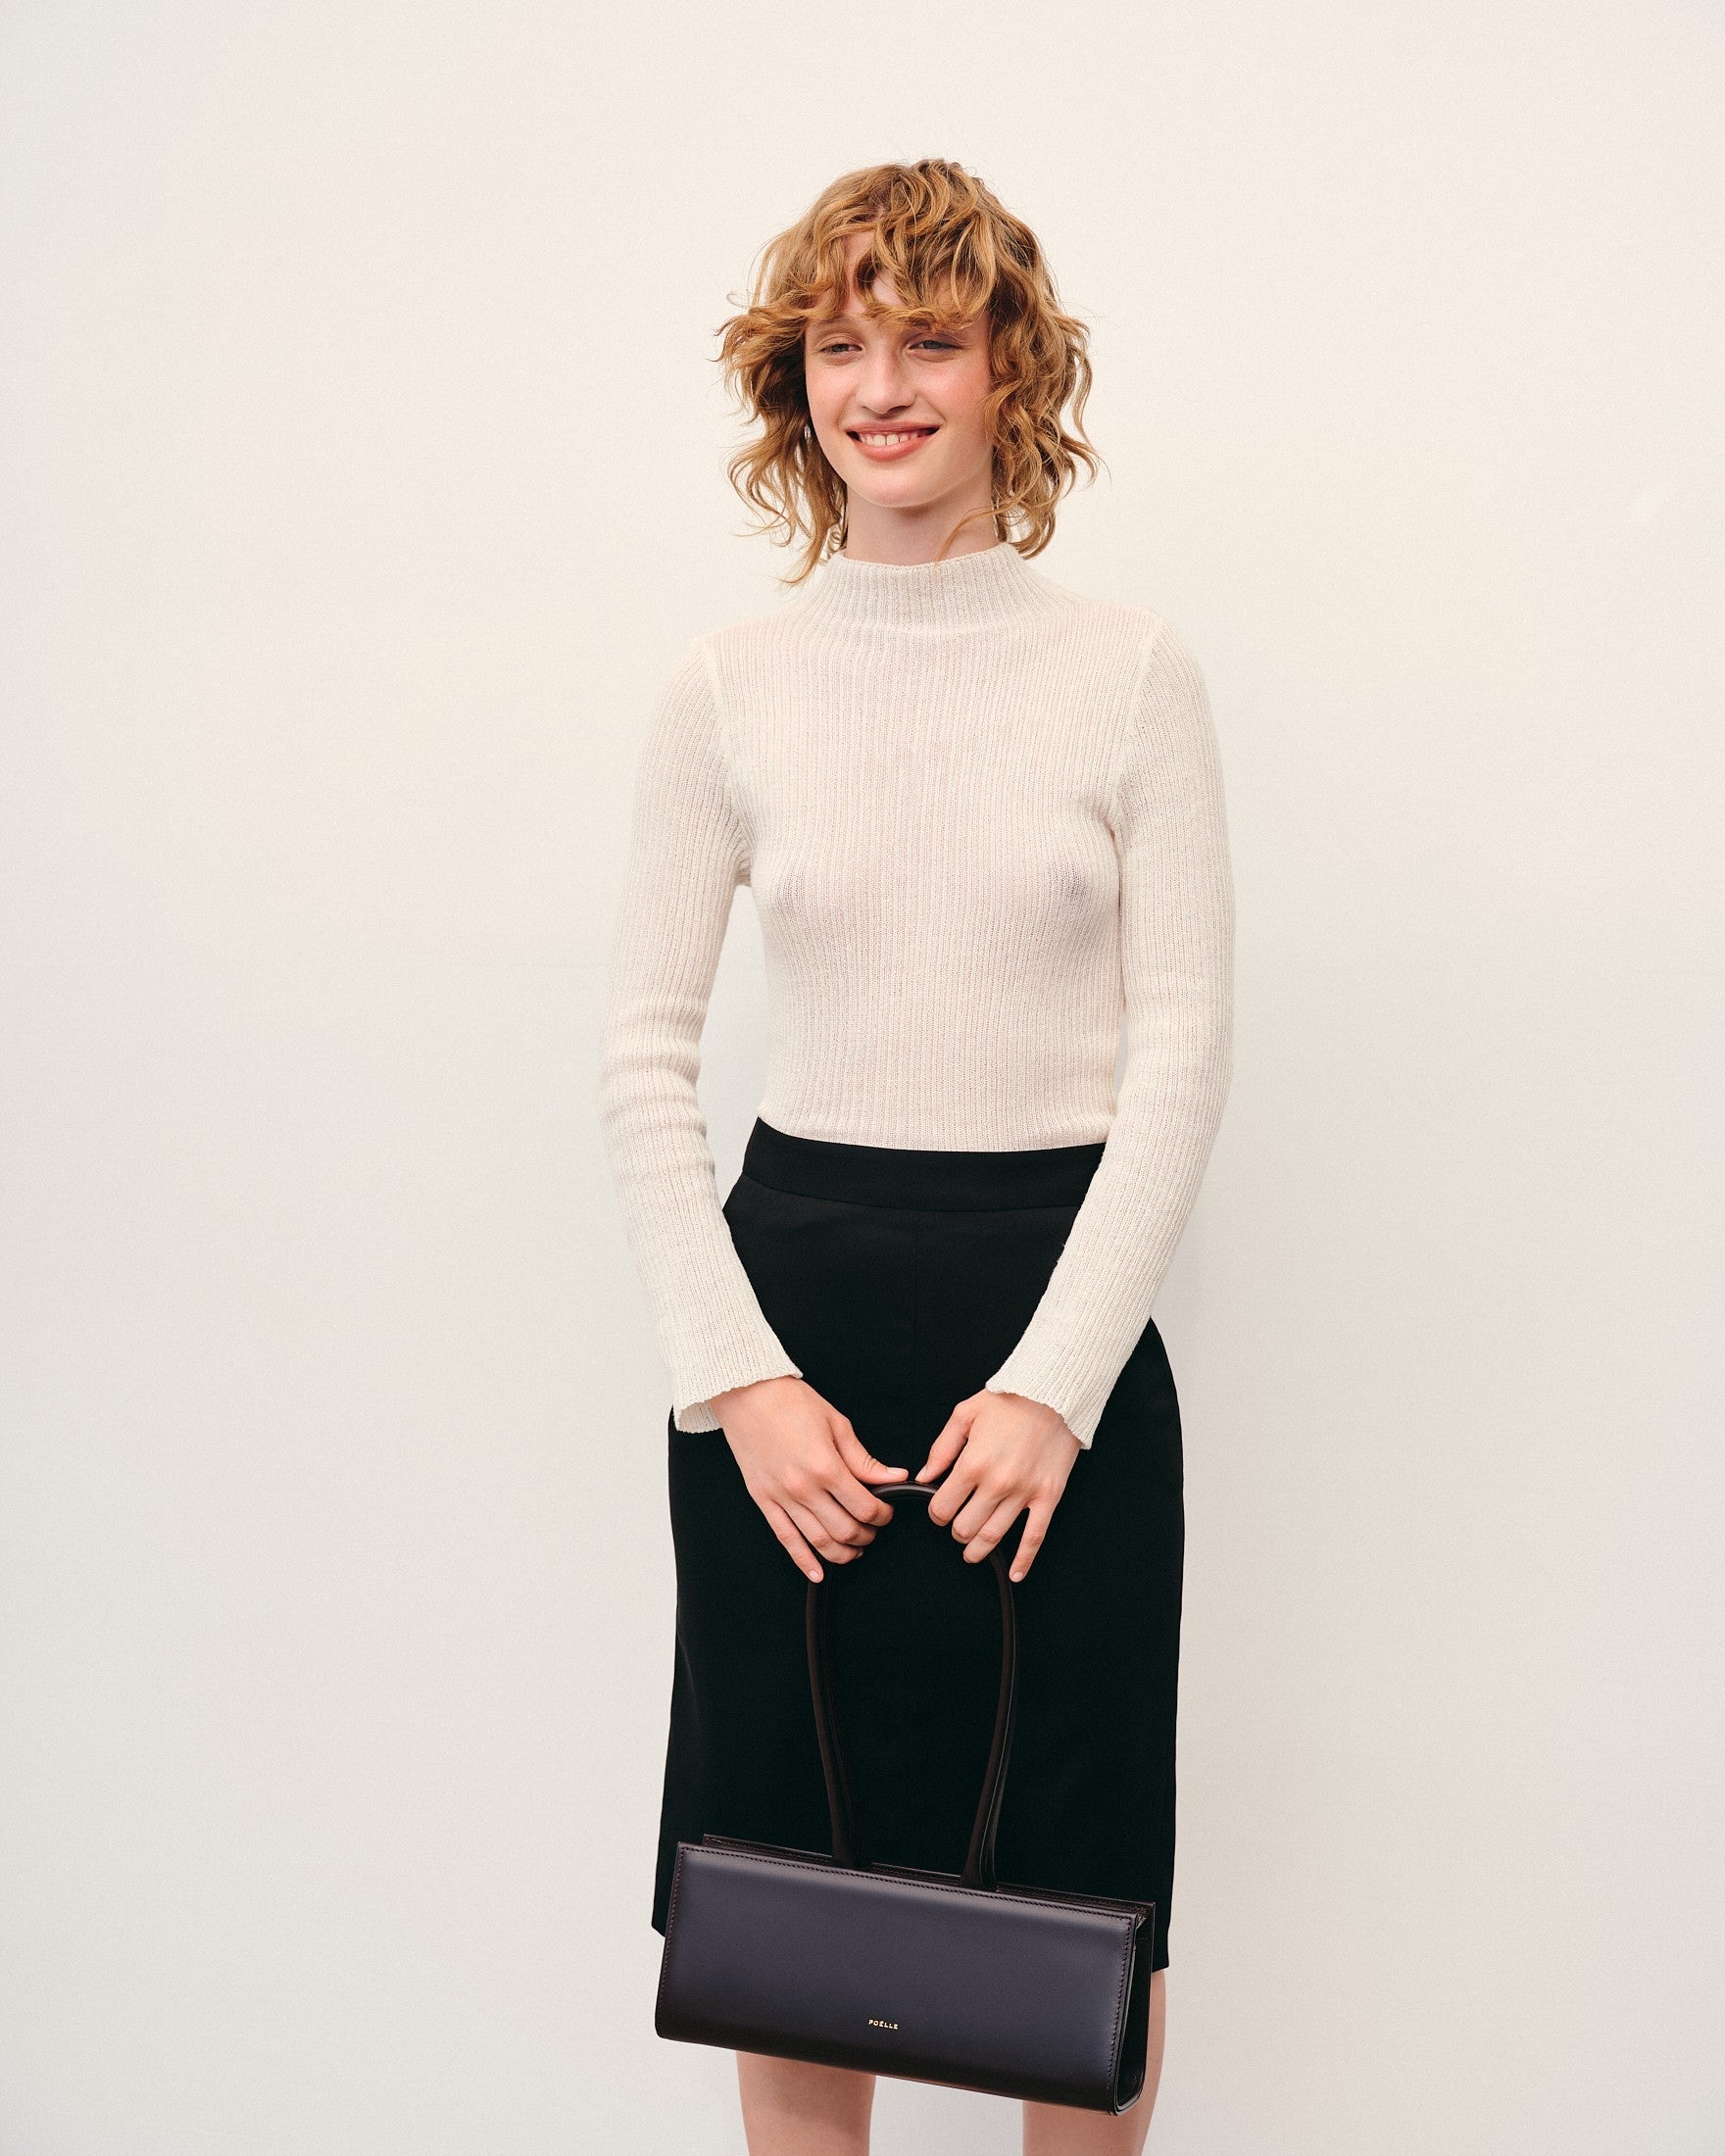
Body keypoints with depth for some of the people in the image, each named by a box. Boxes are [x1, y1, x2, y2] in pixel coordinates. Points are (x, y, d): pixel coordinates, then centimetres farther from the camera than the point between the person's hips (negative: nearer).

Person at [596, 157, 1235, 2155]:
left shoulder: (1131, 670, 1)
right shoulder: (727, 685, 2)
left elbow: (1185, 1045, -2)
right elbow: (642, 1054, 2)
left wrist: (1058, 1377, -10)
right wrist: (736, 1373, -7)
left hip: (1063, 1309, 0)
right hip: (789, 1297, 1)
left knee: (1081, 1872, 9)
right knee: (790, 1862, 10)